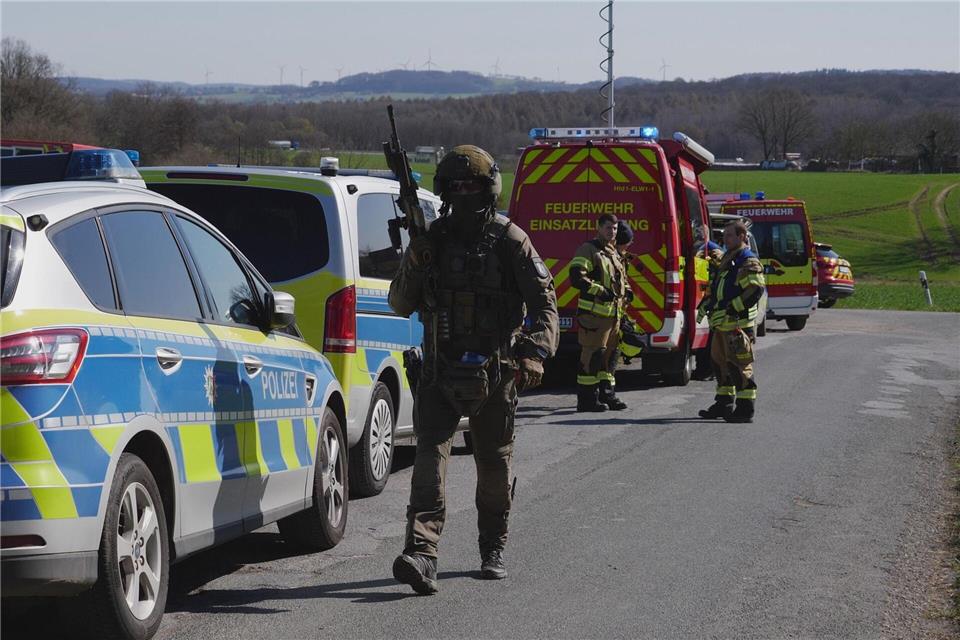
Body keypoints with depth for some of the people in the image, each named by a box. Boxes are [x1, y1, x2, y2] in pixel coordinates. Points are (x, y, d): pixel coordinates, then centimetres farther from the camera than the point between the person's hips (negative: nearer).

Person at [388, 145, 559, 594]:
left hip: (495, 375, -1)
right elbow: (401, 306, 8)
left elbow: (544, 302, -5)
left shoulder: (509, 241, -2)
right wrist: (414, 265, -11)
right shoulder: (430, 240, 6)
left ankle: (493, 550, 28)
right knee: (430, 455, -14)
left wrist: (536, 351, -21)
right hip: (439, 374, 1)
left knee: (495, 465, 10)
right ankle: (420, 554, -24)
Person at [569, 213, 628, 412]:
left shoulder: (614, 253, 21)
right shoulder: (588, 250, -7)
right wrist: (599, 290, -22)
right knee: (593, 355, -9)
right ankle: (587, 399, -7)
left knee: (610, 354, 14)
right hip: (594, 312, -9)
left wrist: (625, 291, 15)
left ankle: (607, 394, 23)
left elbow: (620, 278, 36)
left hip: (613, 312, 9)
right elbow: (576, 277, -17)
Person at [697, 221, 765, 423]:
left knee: (739, 365, -9)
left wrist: (732, 308, -24)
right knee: (720, 361, 17)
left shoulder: (748, 262, -11)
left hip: (738, 323, -10)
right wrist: (704, 307, 17)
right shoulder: (727, 261, 21)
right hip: (722, 323, 10)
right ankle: (724, 403, 28)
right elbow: (716, 289, 31)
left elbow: (755, 290, -22)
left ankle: (746, 409, -6)